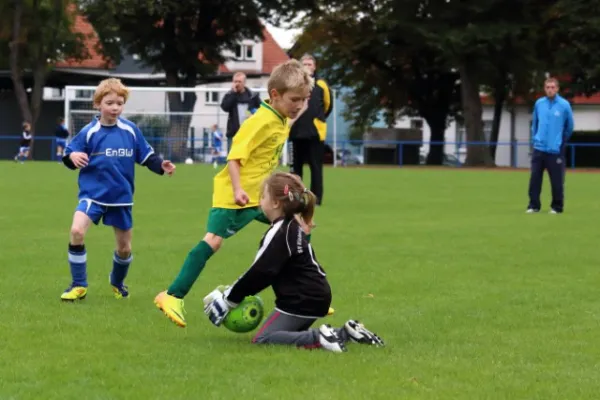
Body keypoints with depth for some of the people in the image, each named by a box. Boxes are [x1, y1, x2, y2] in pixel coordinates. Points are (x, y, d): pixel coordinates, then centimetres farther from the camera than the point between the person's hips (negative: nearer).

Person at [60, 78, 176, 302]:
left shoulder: (131, 130, -2)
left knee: (124, 248, 10)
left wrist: (161, 166, -10)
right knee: (77, 231, -25)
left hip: (121, 197, 2)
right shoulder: (89, 132, -8)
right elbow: (71, 154, -6)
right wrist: (73, 157, -29)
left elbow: (146, 156, 7)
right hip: (93, 193, -2)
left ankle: (118, 283, 42)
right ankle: (78, 286, -12)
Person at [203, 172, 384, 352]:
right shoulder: (291, 227, 14)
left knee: (262, 339, -8)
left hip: (302, 301, -10)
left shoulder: (279, 233, -17)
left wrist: (229, 299, -9)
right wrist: (234, 292, 14)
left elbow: (260, 273, -17)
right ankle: (344, 333, 10)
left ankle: (319, 337, -24)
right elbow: (262, 271, 18)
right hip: (314, 296, 10)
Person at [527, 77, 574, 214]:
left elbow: (569, 126, 5)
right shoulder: (539, 104, 4)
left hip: (555, 150, -3)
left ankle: (557, 206, 12)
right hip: (539, 148, 3)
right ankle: (534, 205, 11)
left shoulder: (564, 105, -7)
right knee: (535, 178, 3)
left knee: (557, 181, 1)